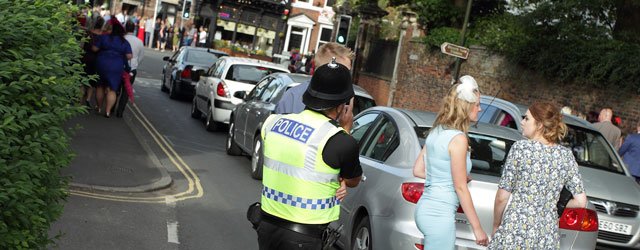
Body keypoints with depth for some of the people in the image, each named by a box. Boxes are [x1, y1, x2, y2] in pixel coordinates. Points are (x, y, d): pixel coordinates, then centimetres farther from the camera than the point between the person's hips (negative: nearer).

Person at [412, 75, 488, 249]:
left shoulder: (436, 132, 9)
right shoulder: (458, 138, -15)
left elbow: (417, 170, 15)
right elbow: (460, 188, -15)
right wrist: (477, 228, -11)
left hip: (426, 208, 9)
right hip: (440, 214, -9)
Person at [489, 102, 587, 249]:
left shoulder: (520, 148, -7)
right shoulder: (566, 155, 4)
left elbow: (502, 197, -6)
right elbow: (581, 202, 4)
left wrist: (496, 225, 8)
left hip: (515, 233, -4)